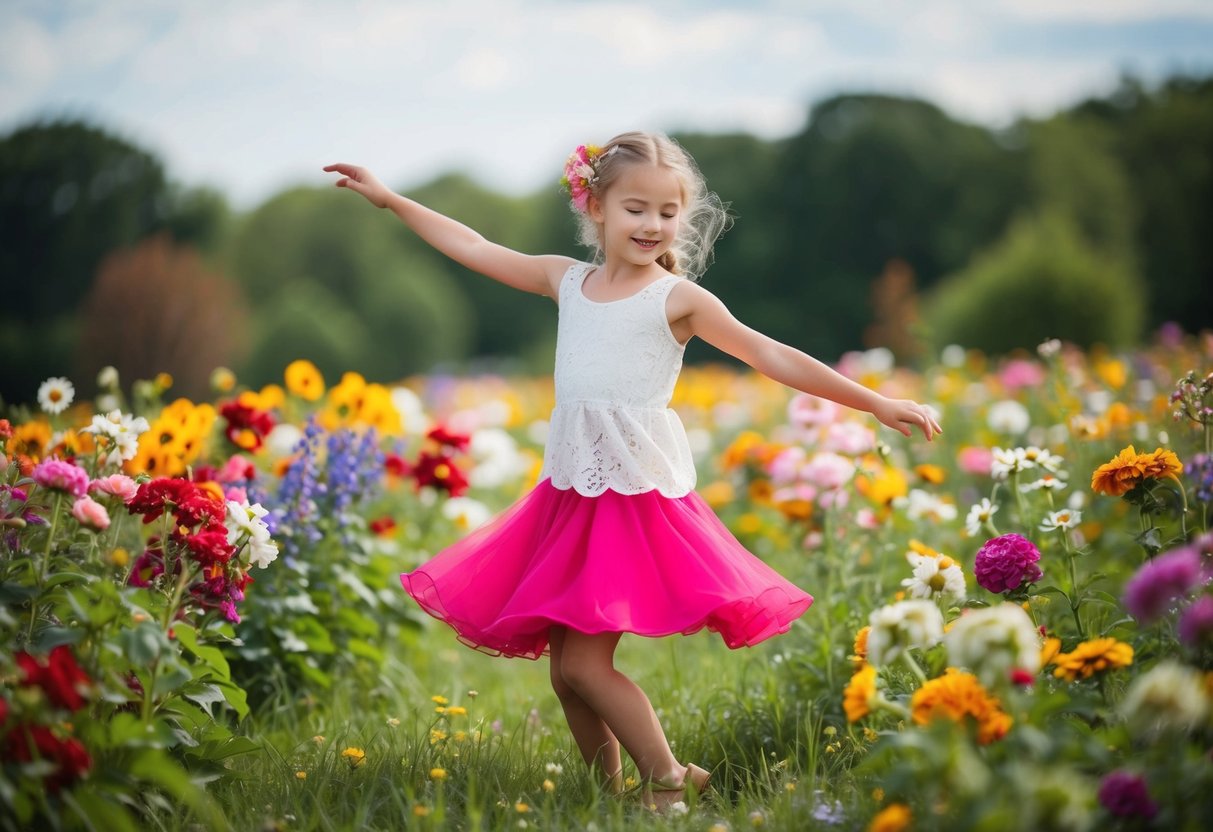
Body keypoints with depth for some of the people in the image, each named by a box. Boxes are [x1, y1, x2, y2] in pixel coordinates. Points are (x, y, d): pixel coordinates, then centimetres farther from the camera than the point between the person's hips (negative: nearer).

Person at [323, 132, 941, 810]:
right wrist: (391, 199, 22)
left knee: (584, 662, -13)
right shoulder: (567, 280, 11)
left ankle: (669, 780, -1)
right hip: (572, 494, 6)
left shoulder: (679, 298, -3)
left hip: (639, 495, -6)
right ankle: (609, 791, 21)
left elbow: (773, 357, -3)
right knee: (565, 671, 7)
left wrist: (876, 402, -6)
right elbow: (476, 249, 19)